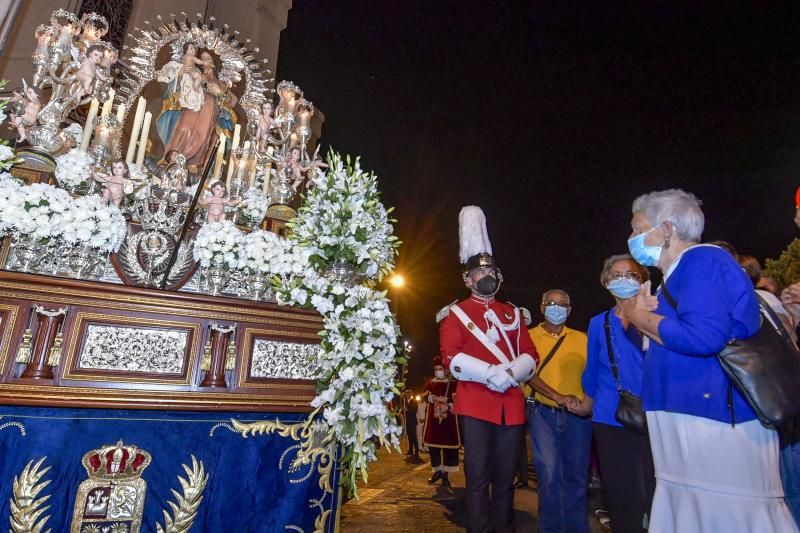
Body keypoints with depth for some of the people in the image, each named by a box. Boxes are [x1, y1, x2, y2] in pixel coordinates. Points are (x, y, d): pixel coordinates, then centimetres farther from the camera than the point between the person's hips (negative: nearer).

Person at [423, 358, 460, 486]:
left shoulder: (452, 383, 6)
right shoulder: (429, 383, 14)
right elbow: (426, 396, 0)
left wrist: (447, 406, -21)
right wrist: (436, 398, -17)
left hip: (448, 418, -2)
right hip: (433, 418, 2)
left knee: (448, 445, -3)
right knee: (432, 443, 3)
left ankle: (445, 473, 8)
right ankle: (437, 471, 20)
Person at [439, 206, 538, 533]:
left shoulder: (512, 313, 15)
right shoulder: (456, 314, 1)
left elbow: (530, 354, 9)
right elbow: (451, 357, -9)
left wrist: (511, 373, -12)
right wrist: (490, 373, -19)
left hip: (512, 403, 4)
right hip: (476, 404, -4)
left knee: (506, 477, 14)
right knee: (478, 477, 2)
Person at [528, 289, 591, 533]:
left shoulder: (581, 338, 8)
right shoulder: (530, 336, 1)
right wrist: (558, 397, -18)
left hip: (578, 414, 2)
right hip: (543, 413, -2)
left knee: (577, 474, 9)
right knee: (549, 474, 0)